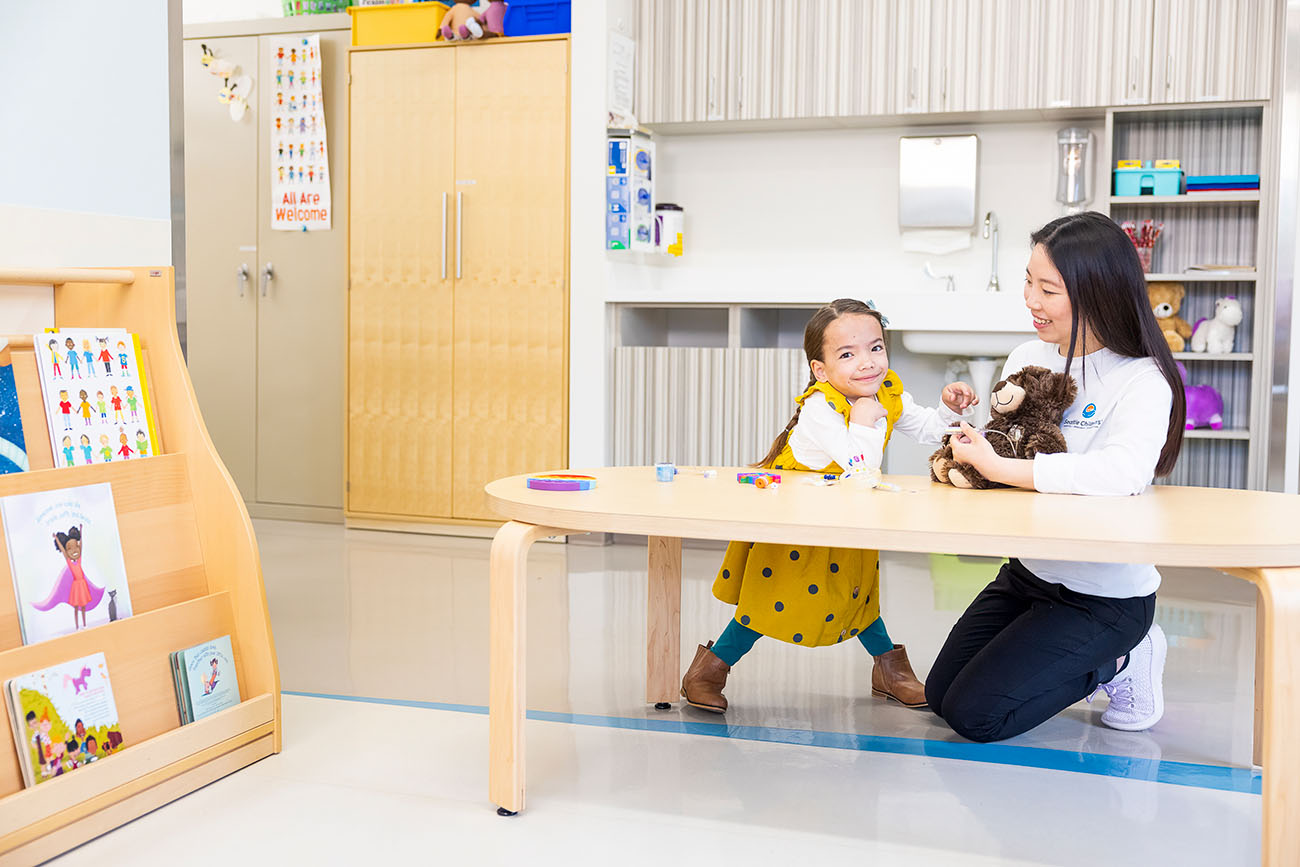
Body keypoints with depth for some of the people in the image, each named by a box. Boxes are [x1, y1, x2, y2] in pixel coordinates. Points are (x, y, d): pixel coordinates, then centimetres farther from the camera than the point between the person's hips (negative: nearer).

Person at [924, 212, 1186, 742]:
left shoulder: (1141, 380, -18)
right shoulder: (1027, 359, 0)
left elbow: (1124, 472, -38)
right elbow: (997, 454, 11)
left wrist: (996, 466, -36)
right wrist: (968, 433, -12)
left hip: (1106, 594, -7)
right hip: (1029, 569, 7)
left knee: (974, 714, -11)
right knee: (940, 695, 12)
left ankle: (1119, 661, 8)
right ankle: (1062, 657, 28)